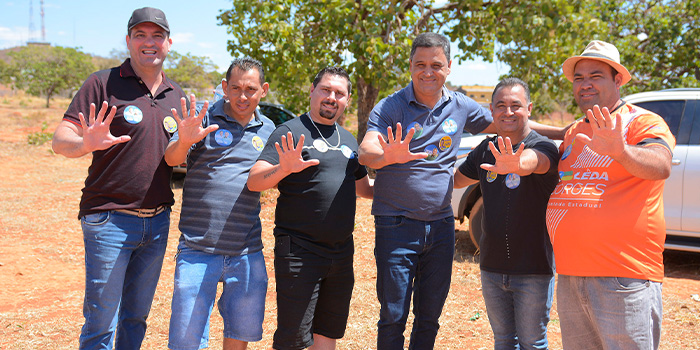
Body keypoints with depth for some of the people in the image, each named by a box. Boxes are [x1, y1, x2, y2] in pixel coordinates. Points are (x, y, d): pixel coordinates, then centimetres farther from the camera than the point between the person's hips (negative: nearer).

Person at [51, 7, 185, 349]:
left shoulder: (176, 95, 11)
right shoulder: (103, 84, -5)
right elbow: (60, 140, -13)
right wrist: (86, 144, -34)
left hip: (158, 223, 5)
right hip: (110, 219, -5)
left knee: (136, 318, 16)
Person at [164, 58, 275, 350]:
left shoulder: (268, 130, 11)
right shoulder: (203, 117, 0)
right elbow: (171, 159, -12)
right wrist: (184, 141, -35)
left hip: (248, 251, 3)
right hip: (198, 247, -3)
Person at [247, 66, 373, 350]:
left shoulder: (348, 140, 15)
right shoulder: (290, 132, -5)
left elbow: (363, 188, 25)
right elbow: (254, 182, -14)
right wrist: (284, 168, -34)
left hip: (342, 251, 6)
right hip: (299, 250, -6)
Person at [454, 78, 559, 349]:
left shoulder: (543, 147, -12)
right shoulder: (485, 150, 6)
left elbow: (533, 161, -36)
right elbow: (454, 180, 19)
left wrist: (516, 164, -59)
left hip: (534, 269, -5)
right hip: (492, 267, 5)